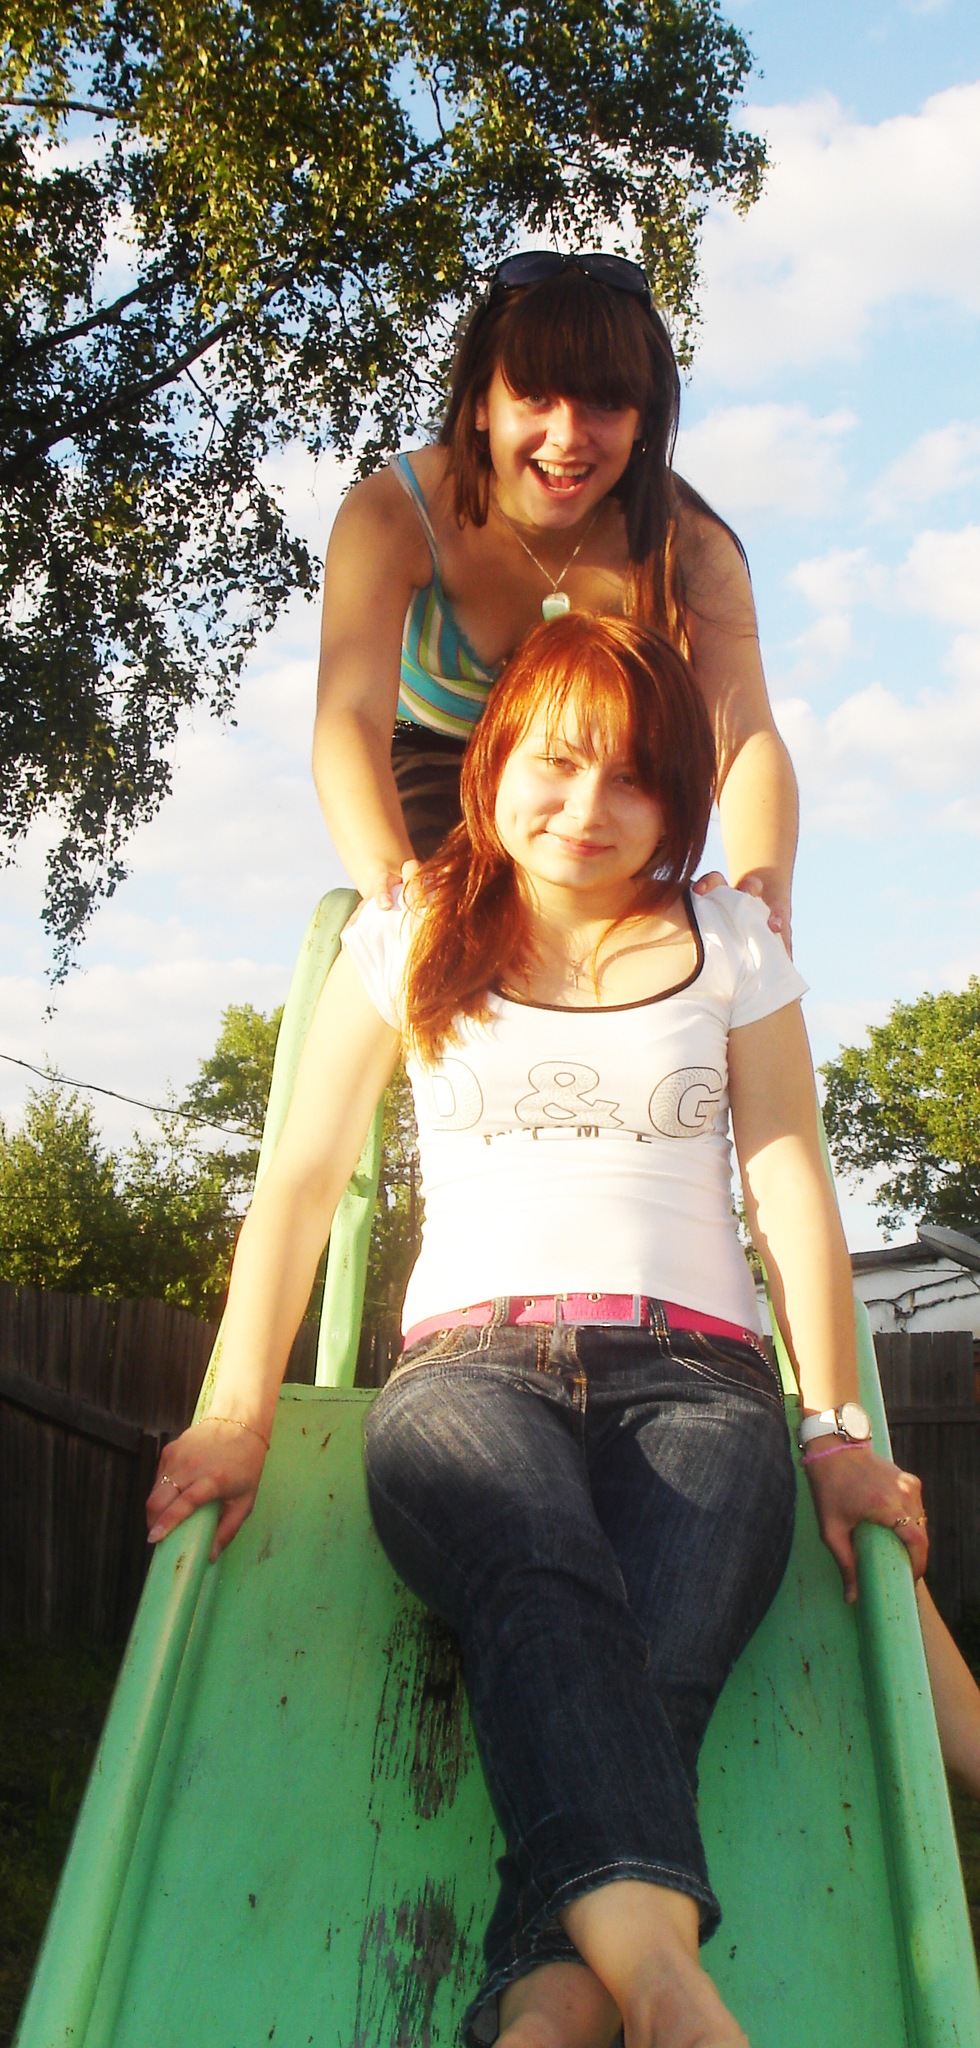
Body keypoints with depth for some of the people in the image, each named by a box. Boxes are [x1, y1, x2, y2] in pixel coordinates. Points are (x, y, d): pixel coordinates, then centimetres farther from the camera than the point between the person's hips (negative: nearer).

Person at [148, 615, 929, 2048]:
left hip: (694, 1370, 1)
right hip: (474, 1358, -1)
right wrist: (240, 1414, -2)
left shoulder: (731, 945, 18)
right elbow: (304, 1179, 12)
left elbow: (792, 1188, 11)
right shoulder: (409, 938, 17)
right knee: (548, 1587, -37)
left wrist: (836, 1433, -1)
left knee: (648, 1658, -33)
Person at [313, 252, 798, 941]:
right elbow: (350, 713, -45)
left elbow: (746, 736, -39)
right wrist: (390, 879, -65)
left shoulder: (687, 546, -28)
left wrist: (763, 893, -60)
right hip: (431, 761, -1)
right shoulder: (392, 516, -32)